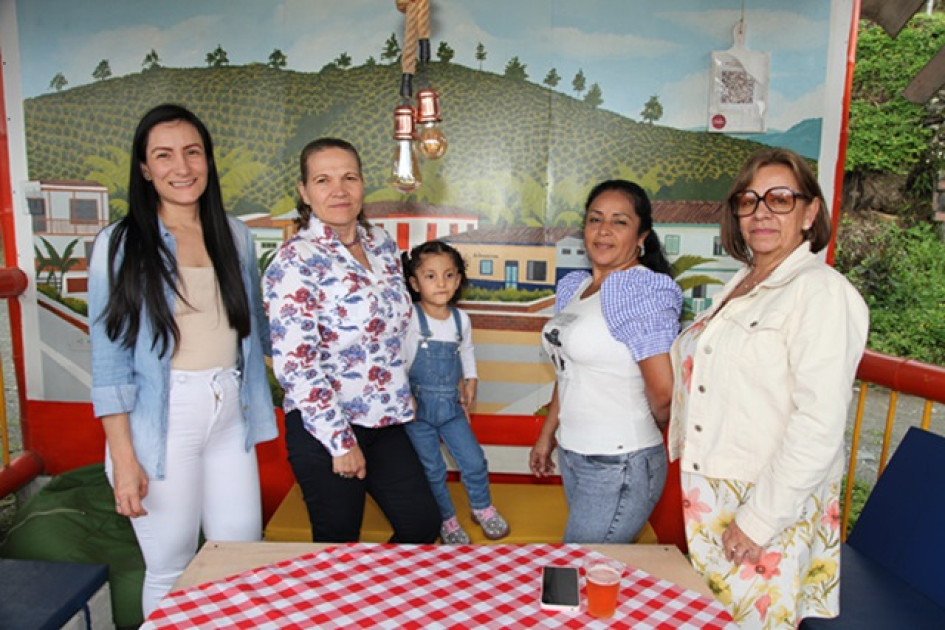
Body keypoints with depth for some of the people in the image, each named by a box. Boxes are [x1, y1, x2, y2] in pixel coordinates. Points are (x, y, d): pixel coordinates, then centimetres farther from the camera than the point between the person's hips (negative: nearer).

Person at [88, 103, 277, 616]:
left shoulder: (234, 234, 6)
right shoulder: (119, 245, -7)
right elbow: (109, 359, -8)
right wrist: (123, 456, -11)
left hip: (230, 415, 4)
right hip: (162, 421, -3)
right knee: (170, 571, 11)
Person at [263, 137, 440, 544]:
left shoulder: (382, 244, 5)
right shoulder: (295, 262, -16)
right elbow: (294, 365, -20)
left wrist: (399, 401, 15)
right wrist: (340, 442, -17)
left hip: (385, 421, 7)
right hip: (325, 429, -6)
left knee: (423, 525, 13)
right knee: (338, 547, 10)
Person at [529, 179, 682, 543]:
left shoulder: (641, 291, -17)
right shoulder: (574, 287, 9)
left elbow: (664, 393, -20)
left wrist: (638, 431, -1)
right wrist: (547, 435, 17)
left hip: (619, 467, -7)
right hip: (572, 456, 7)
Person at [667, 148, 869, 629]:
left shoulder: (822, 291, -15)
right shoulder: (737, 287, 10)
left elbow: (820, 426, -21)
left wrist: (760, 519, -20)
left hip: (773, 507, -7)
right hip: (710, 496, 7)